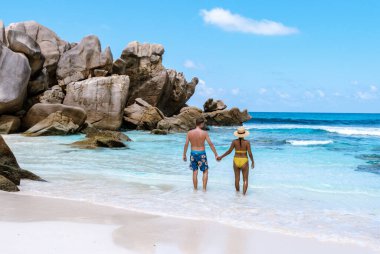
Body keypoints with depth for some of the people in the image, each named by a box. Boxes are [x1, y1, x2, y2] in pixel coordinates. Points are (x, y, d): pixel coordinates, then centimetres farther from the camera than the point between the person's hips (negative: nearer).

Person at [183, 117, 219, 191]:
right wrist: (216, 154, -4)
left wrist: (184, 155, 10)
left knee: (195, 172, 11)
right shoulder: (204, 133, -11)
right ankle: (204, 189, 6)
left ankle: (195, 189, 17)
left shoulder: (189, 133, -3)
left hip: (193, 153, 3)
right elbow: (211, 144, -10)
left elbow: (186, 144, -1)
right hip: (201, 154, -3)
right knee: (205, 171, 12)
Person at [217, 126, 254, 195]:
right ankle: (244, 194, -5)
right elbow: (250, 153, -12)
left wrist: (221, 157, 5)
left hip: (236, 161, 2)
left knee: (237, 178, 17)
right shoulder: (247, 142, -11)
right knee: (245, 180, 6)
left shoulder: (234, 141, -6)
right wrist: (253, 162, 3)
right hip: (244, 162, -2)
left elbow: (229, 151, -6)